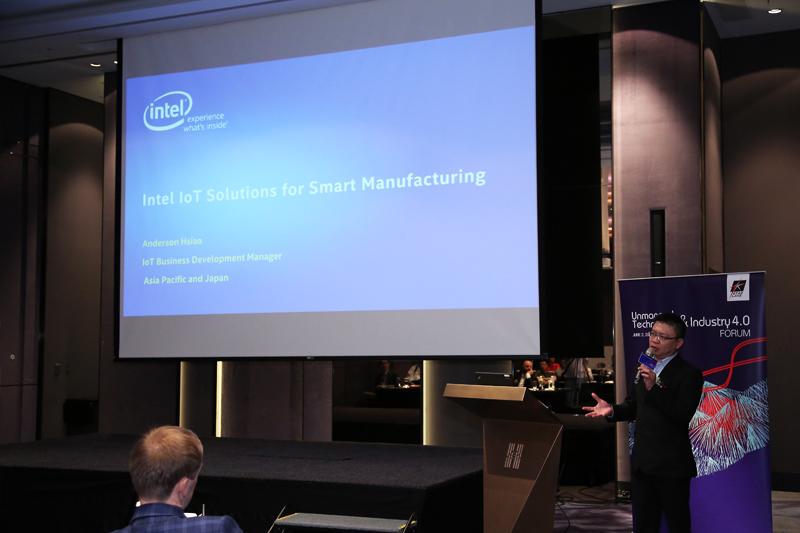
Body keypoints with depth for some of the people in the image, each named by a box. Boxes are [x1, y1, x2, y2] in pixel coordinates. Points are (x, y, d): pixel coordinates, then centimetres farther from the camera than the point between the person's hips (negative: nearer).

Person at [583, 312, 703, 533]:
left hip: (671, 465, -7)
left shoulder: (689, 374, -11)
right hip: (642, 461, 7)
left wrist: (654, 388, -29)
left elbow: (684, 415, -22)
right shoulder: (645, 367, 11)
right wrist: (612, 410, -1)